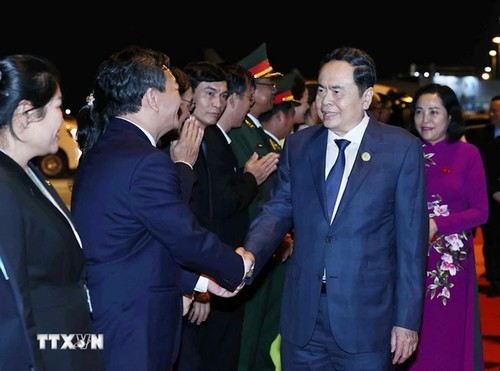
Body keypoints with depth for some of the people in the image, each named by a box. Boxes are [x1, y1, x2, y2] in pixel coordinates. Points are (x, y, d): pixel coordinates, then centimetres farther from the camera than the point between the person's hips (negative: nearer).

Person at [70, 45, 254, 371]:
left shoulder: (101, 149, 10)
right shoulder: (147, 162, -21)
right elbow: (188, 239, -13)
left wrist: (200, 279, 17)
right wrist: (239, 266, 5)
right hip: (130, 335, -9)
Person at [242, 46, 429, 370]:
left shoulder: (403, 148, -5)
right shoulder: (298, 145, 6)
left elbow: (412, 238, -5)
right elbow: (278, 210, 3)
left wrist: (407, 319, -6)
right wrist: (248, 257, -18)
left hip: (367, 317, -3)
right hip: (302, 314, 3)